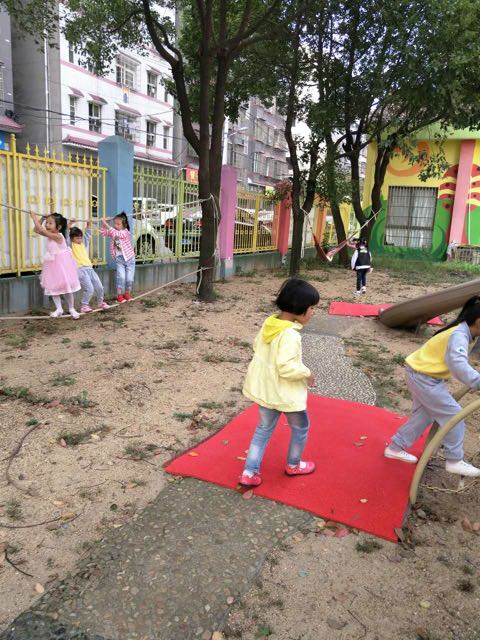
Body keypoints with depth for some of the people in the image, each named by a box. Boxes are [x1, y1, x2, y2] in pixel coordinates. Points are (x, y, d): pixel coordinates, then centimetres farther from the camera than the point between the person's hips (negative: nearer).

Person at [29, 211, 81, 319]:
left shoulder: (58, 236, -22)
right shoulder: (49, 235, 2)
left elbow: (42, 230, -28)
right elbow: (37, 230, 9)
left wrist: (34, 217, -21)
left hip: (62, 264, -8)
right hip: (52, 264, 8)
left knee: (66, 286, 2)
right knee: (52, 287, 6)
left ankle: (71, 308, 15)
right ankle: (59, 309, 13)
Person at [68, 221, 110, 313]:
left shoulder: (83, 244, 20)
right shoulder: (71, 245, 2)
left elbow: (87, 235, 24)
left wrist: (88, 225, 13)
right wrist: (69, 227, -22)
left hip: (89, 268, 7)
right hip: (80, 270, -7)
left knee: (99, 287, 10)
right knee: (89, 289, -17)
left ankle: (100, 303, 31)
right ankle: (84, 305, -1)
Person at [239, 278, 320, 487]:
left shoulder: (268, 324, -2)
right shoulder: (290, 335, -28)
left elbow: (257, 347, 10)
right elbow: (286, 367, -32)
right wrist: (306, 373, -16)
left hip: (264, 389, 7)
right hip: (285, 393, -7)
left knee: (264, 428, 20)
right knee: (301, 428, 19)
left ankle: (250, 472, 20)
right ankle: (293, 465, 38)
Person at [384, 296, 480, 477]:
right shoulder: (459, 336, -28)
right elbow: (459, 365, -46)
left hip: (423, 373, 10)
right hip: (422, 375, -10)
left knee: (424, 414, 15)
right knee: (453, 414, -2)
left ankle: (395, 448, 25)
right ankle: (454, 460, 10)